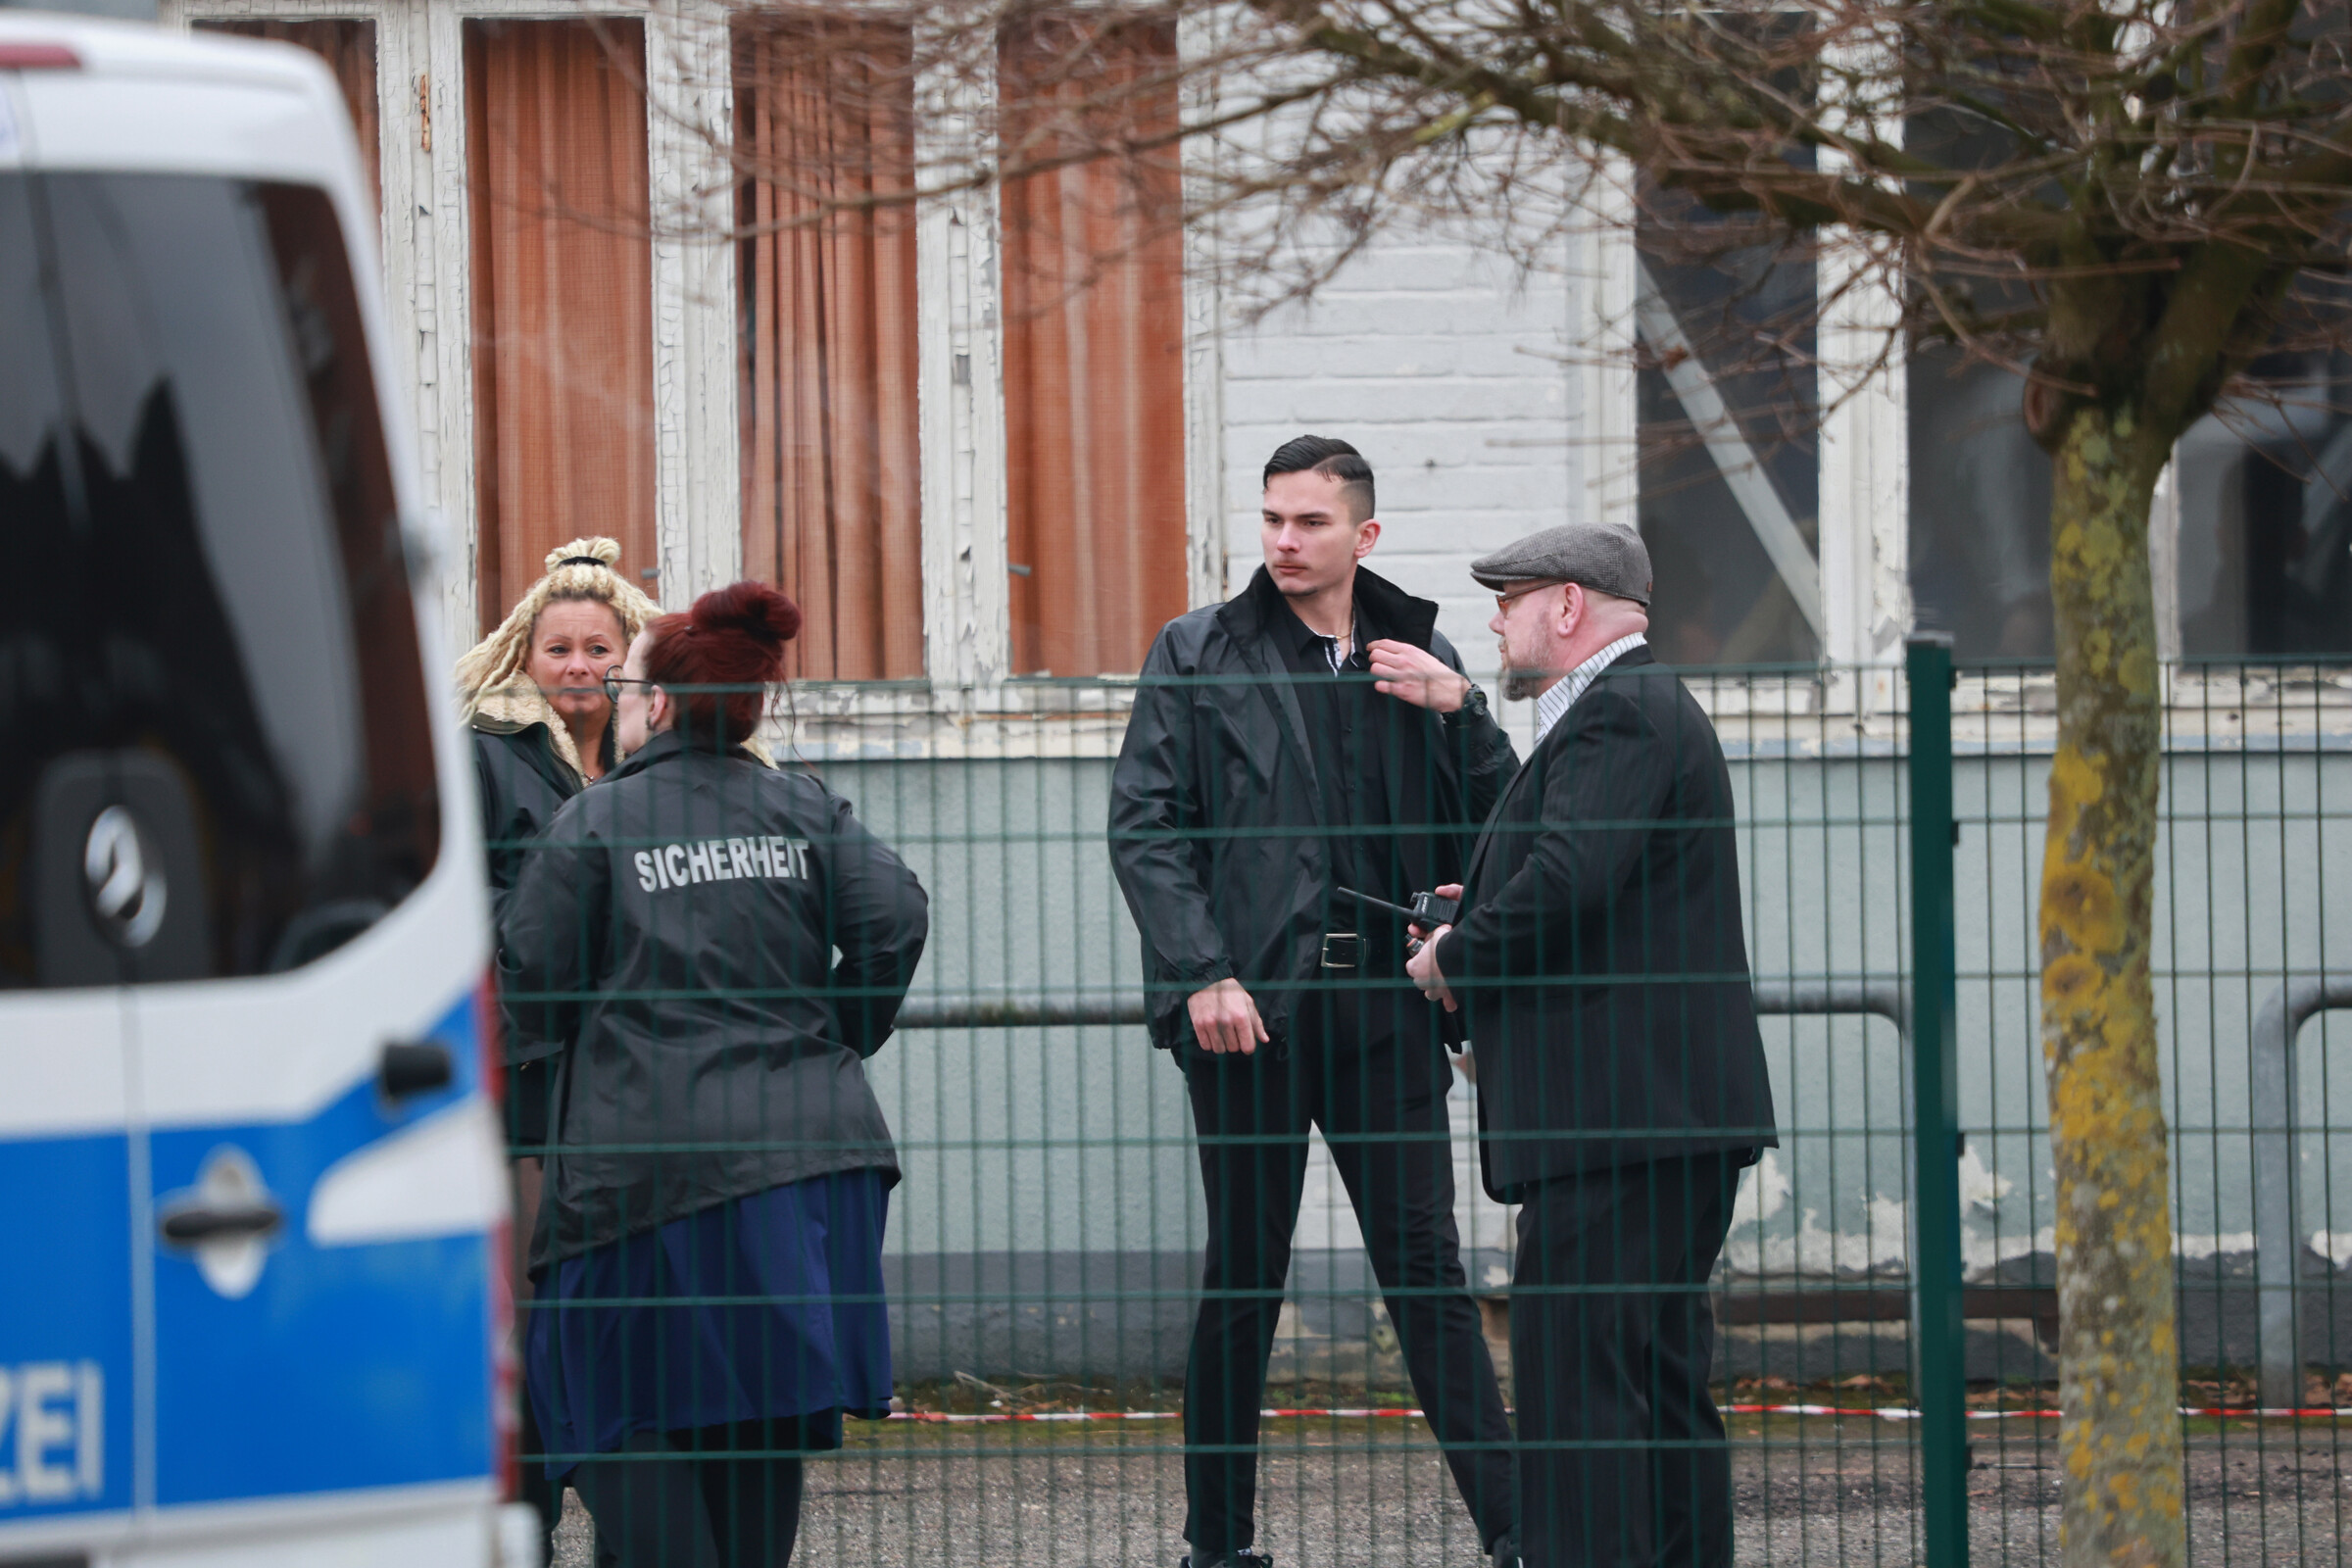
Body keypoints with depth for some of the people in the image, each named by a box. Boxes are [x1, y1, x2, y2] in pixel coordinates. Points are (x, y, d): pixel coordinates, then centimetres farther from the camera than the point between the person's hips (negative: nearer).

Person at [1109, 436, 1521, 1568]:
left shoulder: (1417, 659, 12)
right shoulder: (1197, 655, 5)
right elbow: (1143, 824, -1)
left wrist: (1459, 709, -7)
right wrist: (1201, 974, -13)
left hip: (1381, 1007, 2)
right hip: (1248, 1007, -2)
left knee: (1427, 1272, 0)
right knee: (1242, 1281, 3)